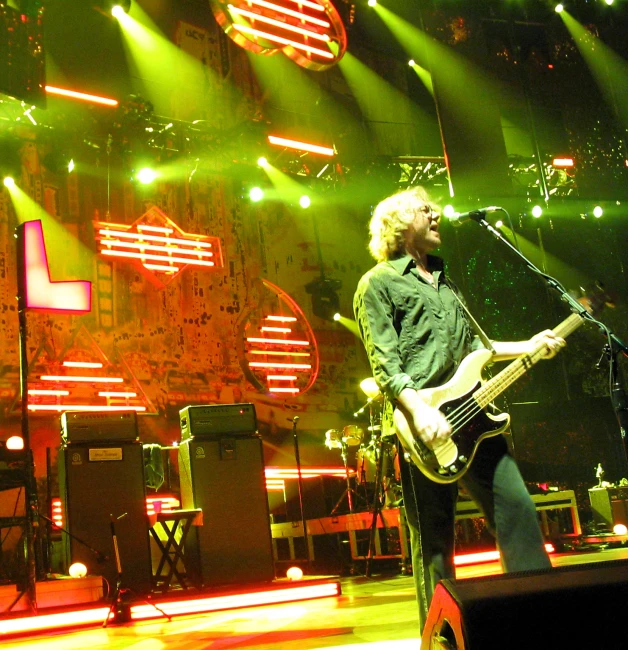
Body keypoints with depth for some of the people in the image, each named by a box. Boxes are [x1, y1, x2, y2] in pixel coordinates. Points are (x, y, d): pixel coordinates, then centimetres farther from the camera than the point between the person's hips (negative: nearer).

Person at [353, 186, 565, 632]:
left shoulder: (445, 284, 26)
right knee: (434, 540, -2)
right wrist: (419, 410, -23)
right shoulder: (378, 283, 2)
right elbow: (384, 361, -10)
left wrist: (528, 347, 18)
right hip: (424, 427, -7)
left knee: (517, 509, 2)